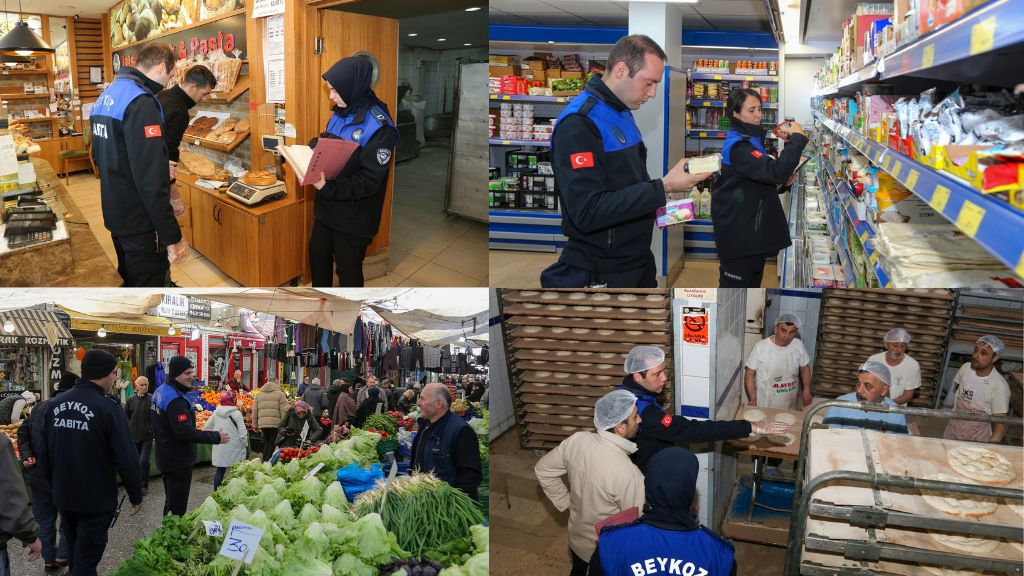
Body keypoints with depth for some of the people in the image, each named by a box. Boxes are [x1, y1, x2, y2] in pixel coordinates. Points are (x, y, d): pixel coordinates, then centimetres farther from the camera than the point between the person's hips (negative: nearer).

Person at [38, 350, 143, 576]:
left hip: (63, 496, 6)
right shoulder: (109, 408, -19)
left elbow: (43, 452, 6)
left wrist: (56, 484, 20)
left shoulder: (54, 404, 0)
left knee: (75, 552, 24)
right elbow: (127, 460, -20)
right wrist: (136, 496, -8)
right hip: (96, 499, -6)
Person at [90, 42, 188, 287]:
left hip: (116, 216, 10)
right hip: (141, 225, -10)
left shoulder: (106, 95, 10)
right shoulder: (141, 103, -21)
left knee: (128, 283, 22)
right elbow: (151, 180, -27)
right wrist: (172, 236, -25)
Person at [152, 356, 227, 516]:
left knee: (171, 502, 23)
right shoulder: (175, 399, -24)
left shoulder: (161, 392, 9)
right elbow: (185, 432, -30)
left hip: (165, 457, 11)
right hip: (178, 461, -11)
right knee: (177, 507, -3)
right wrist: (216, 437, -25)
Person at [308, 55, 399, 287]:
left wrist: (329, 188, -34)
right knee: (317, 257, 22)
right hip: (326, 207, 8)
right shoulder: (341, 111, 3)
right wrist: (311, 151, -4)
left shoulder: (379, 126, -22)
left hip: (353, 216, -8)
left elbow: (369, 181, -24)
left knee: (348, 270, 8)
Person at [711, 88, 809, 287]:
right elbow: (776, 171, -31)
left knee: (753, 283, 18)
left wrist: (783, 184, 2)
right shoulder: (738, 147, -19)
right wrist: (797, 138, -25)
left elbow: (763, 181, 20)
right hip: (739, 237, -10)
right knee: (735, 285, -1)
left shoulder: (751, 141, 15)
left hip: (754, 232, 10)